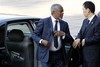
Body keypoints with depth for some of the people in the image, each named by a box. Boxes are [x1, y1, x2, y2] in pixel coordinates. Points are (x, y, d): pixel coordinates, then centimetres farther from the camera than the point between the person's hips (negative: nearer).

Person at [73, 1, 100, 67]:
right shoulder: (85, 21, 13)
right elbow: (81, 33, 12)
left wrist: (85, 41, -12)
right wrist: (78, 39, -10)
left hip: (93, 54, -8)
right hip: (84, 52, 8)